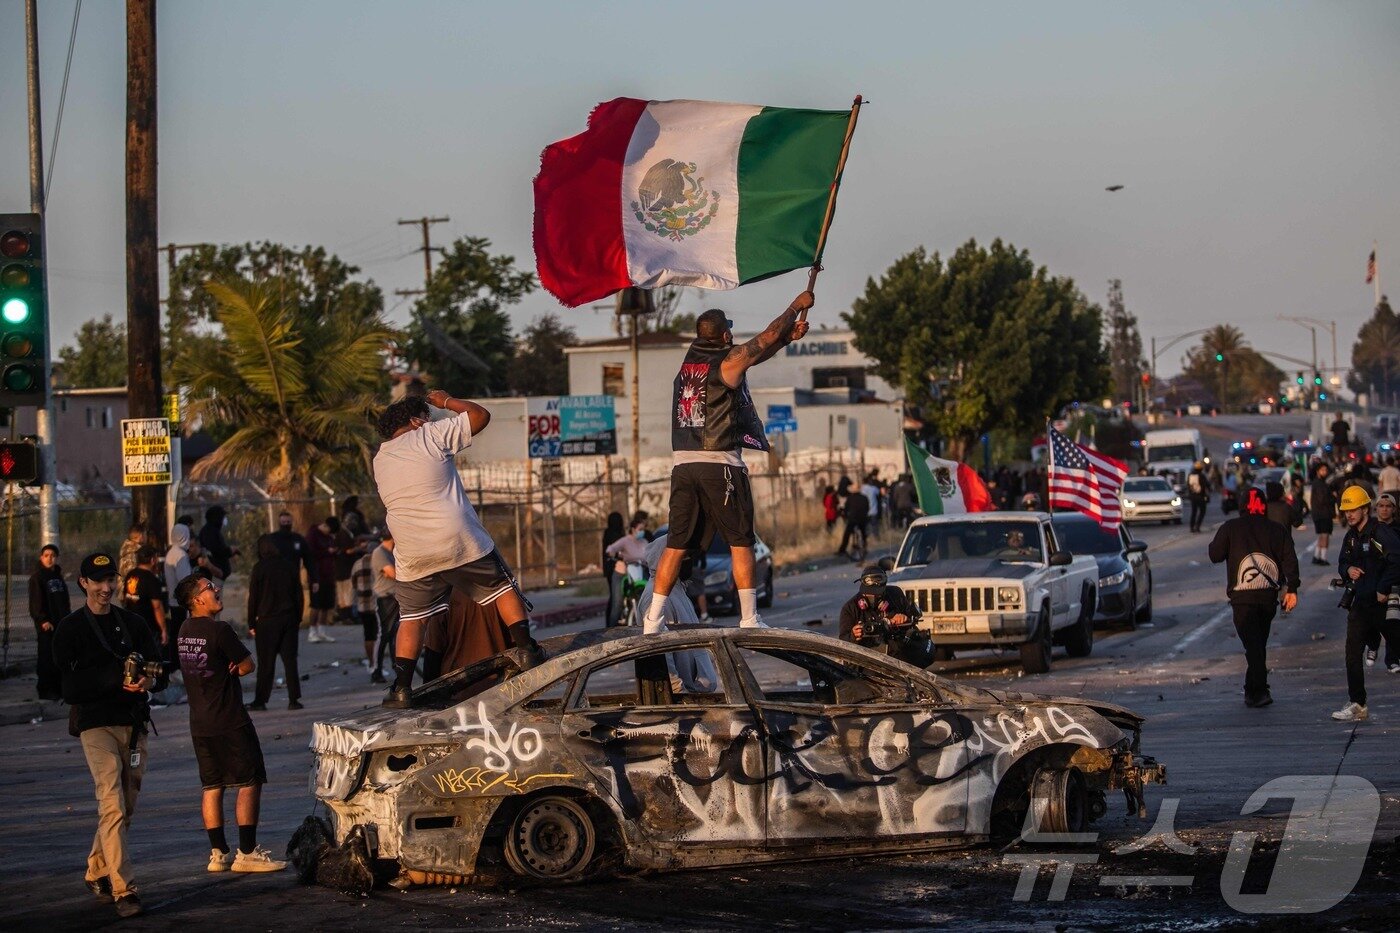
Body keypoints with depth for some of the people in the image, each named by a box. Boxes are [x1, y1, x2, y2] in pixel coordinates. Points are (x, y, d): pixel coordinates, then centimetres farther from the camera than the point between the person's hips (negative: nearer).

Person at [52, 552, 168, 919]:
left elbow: (159, 670, 10)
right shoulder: (71, 628, 1)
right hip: (96, 724, -5)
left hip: (133, 723, 5)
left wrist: (149, 680, -15)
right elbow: (68, 685, -7)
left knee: (126, 808, 10)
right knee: (112, 806, -15)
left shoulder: (132, 623, 14)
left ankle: (97, 873, 28)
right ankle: (123, 889, -20)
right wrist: (117, 678, -18)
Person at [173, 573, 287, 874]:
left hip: (199, 722, 8)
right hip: (229, 721, -8)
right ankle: (247, 853, -4)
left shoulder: (185, 631, 8)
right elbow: (247, 665, -9)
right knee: (250, 783, -2)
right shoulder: (219, 630, -16)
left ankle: (218, 853, 12)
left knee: (212, 786, 11)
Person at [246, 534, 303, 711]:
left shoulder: (259, 568, -8)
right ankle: (294, 699, 2)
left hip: (267, 620, -3)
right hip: (289, 620, 3)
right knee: (290, 660, 6)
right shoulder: (290, 566, 4)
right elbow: (298, 594, 9)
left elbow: (253, 597, -6)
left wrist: (251, 623, 0)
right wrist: (298, 618, 16)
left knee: (265, 663, 1)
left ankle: (260, 701, 1)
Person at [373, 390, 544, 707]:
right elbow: (481, 416, 3)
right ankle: (527, 650, 9)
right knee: (503, 588, 14)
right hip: (460, 542, -4)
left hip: (412, 556, 4)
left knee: (412, 619, 11)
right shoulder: (432, 436, -3)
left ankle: (401, 688, 3)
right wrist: (446, 401, 17)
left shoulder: (380, 460, 13)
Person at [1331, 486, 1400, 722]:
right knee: (1353, 654, 2)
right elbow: (1342, 563, 22)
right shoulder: (1351, 537, 11)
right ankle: (1357, 705, 7)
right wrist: (1348, 570, -2)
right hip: (1360, 603, 7)